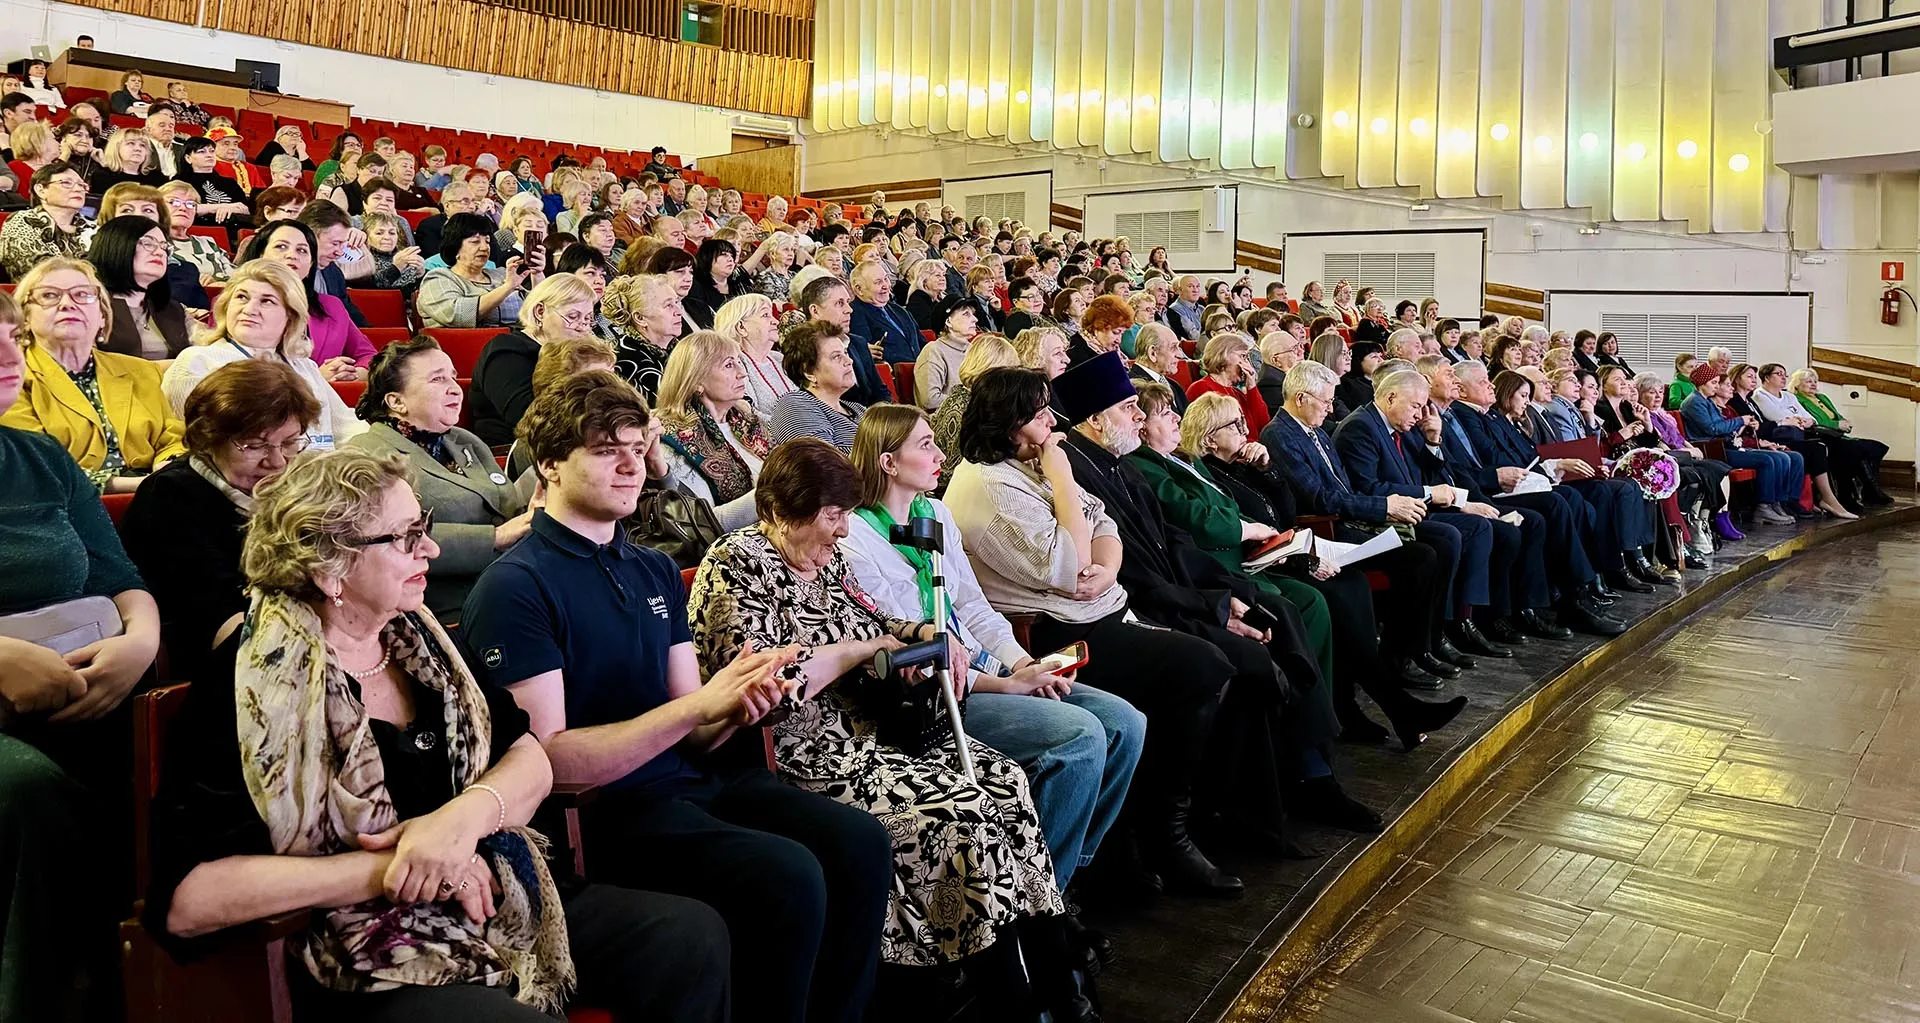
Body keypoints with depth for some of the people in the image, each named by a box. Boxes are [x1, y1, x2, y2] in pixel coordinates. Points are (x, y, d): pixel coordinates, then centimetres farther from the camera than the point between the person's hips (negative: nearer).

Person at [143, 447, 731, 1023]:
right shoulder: (255, 682, -12)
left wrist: (465, 814, -16)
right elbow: (183, 901, -20)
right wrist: (388, 871, -21)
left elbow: (529, 759, 6)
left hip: (505, 906, 7)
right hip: (371, 967, -6)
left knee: (695, 937, -6)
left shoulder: (417, 636, 8)